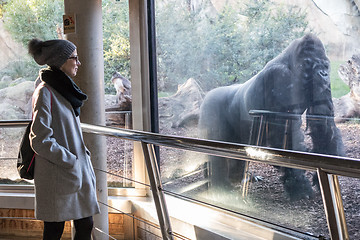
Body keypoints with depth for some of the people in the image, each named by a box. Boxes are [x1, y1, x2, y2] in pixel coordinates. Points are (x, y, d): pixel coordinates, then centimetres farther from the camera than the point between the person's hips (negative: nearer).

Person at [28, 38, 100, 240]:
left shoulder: (65, 90, 14)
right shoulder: (45, 92, -13)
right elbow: (40, 141, -18)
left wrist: (83, 154, 12)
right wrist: (71, 161, -15)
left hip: (79, 173, 8)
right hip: (57, 177, -8)